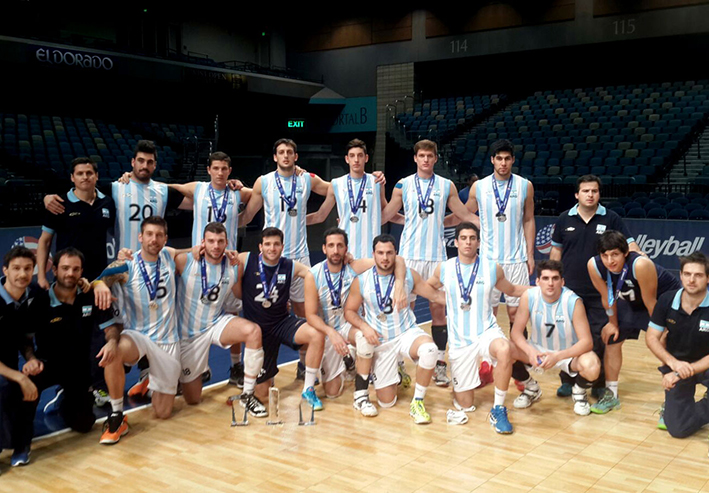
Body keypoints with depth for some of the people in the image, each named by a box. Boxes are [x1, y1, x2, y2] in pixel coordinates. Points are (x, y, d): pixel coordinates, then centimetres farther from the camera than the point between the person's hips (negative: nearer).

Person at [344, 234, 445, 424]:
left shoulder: (409, 275, -6)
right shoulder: (361, 281, -9)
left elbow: (435, 295, 1)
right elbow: (349, 311, 0)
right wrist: (364, 327, -18)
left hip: (407, 332, 0)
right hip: (380, 341, 0)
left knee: (429, 349, -37)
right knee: (386, 402, 0)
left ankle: (417, 402, -16)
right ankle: (395, 376, 39)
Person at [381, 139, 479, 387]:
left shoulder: (447, 186, 6)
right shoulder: (403, 185, 4)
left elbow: (465, 215, 10)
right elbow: (386, 215, 8)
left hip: (436, 255, 1)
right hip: (409, 255, 0)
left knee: (438, 309, 3)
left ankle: (440, 365, 9)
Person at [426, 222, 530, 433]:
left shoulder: (492, 268, -3)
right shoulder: (444, 269, -1)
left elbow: (511, 290, 14)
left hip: (487, 332, -1)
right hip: (459, 341, 1)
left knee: (504, 350, -40)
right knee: (464, 406, 7)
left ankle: (498, 410, -21)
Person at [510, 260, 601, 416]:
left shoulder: (573, 302, -24)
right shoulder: (528, 297, -17)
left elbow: (587, 341, -25)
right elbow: (516, 332, -13)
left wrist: (558, 356, -38)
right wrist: (530, 351, -34)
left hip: (569, 352, -2)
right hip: (538, 349, 3)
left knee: (592, 367, -34)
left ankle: (579, 391, 5)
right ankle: (531, 388, 8)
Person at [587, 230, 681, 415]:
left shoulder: (640, 265, -41)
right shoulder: (594, 265, -27)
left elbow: (650, 303, -28)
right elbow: (607, 296, -9)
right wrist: (613, 323, 1)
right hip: (632, 302, 5)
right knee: (612, 339, 6)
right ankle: (611, 395, 20)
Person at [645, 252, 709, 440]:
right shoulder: (667, 300, -13)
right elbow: (652, 337, -5)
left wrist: (682, 374, -27)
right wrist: (674, 363, -21)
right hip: (676, 364, 1)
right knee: (678, 429, -13)